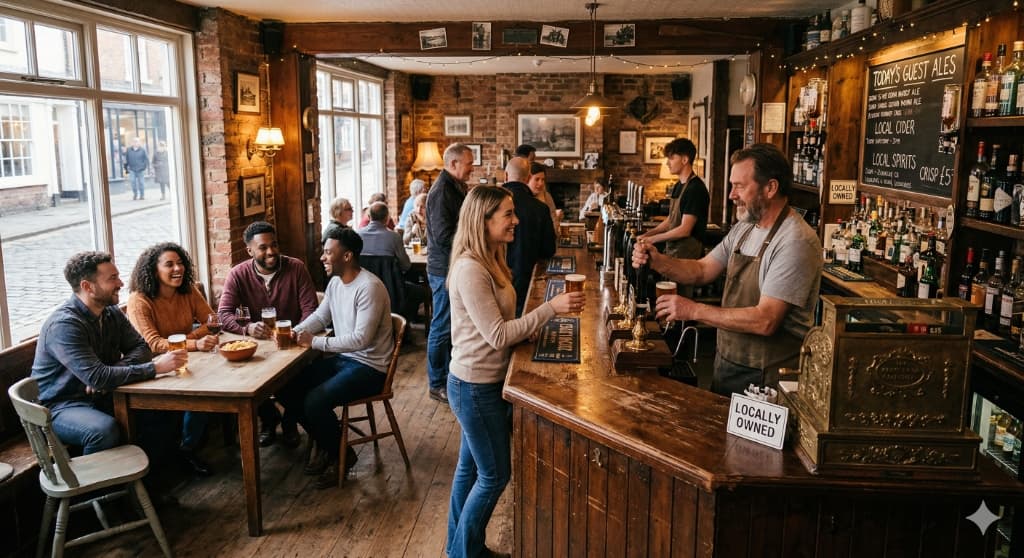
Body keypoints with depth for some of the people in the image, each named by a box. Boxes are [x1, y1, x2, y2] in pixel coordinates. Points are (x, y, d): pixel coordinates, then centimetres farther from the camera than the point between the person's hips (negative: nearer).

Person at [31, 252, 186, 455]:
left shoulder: (111, 312, 3)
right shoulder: (64, 324, -23)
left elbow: (141, 348, 2)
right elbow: (96, 377, -31)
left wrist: (108, 375, -18)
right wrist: (155, 368, -30)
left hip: (102, 397, 8)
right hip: (61, 407, -7)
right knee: (105, 429, -37)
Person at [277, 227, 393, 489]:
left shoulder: (369, 287, -23)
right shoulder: (335, 282, 6)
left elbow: (361, 339, -27)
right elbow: (320, 317, 17)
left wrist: (315, 342, -23)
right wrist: (294, 332, -3)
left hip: (369, 367, -9)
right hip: (343, 358, 9)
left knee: (315, 401, -26)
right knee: (287, 388, 0)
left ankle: (342, 455, 2)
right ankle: (325, 445, 16)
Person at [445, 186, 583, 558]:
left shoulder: (488, 261, 6)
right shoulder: (470, 269, -25)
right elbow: (497, 336, -25)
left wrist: (524, 329, 0)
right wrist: (550, 308, -26)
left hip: (481, 383, 9)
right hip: (476, 386, -9)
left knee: (470, 466, 20)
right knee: (495, 474, 4)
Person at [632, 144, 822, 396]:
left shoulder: (795, 242, -23)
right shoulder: (744, 228, 5)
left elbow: (765, 321, -29)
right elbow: (702, 270, 7)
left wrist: (694, 311, -25)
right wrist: (657, 261, -11)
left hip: (764, 380, -7)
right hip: (726, 364, 8)